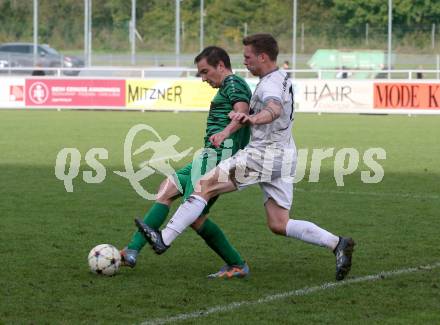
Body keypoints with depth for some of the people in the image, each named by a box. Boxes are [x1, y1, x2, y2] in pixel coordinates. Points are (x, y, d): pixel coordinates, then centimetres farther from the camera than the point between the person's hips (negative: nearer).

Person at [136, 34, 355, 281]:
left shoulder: (270, 84, -14)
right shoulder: (283, 79, 17)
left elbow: (275, 109, -38)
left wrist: (253, 119, -58)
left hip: (263, 154, -10)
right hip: (283, 158, 10)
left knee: (205, 185, -7)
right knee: (279, 225, 8)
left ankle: (164, 239, -9)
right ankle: (337, 244, -3)